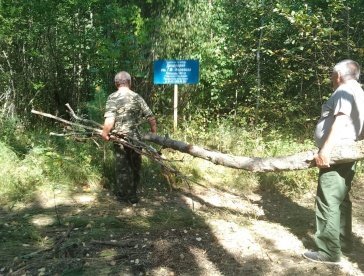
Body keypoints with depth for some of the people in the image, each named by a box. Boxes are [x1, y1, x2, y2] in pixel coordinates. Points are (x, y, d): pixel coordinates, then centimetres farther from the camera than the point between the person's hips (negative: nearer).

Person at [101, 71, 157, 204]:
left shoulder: (113, 98, -8)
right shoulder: (137, 97, 2)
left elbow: (109, 119, -20)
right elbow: (151, 117, 1)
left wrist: (105, 133, -6)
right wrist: (154, 133, 15)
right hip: (136, 138, 3)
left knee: (122, 167, 10)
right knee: (135, 166, 16)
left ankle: (123, 195, 21)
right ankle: (132, 195, 27)